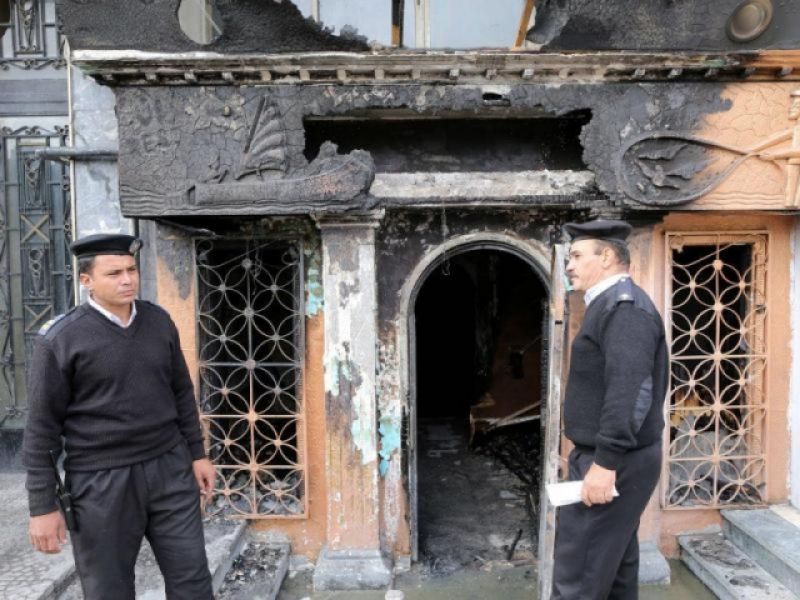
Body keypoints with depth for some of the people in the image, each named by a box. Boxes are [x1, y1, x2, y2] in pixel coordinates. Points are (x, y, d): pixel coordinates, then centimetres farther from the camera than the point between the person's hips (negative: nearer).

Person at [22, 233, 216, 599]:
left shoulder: (159, 321, 2)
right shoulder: (59, 339, -11)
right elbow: (42, 428, -7)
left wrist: (197, 453, 11)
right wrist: (42, 505, -7)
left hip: (169, 469, 4)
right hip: (101, 481, -3)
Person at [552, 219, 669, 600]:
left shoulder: (624, 306, -17)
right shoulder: (611, 305, 16)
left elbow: (629, 391, -26)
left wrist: (605, 463, -27)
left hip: (612, 463, -11)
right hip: (612, 458, 11)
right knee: (613, 563, 20)